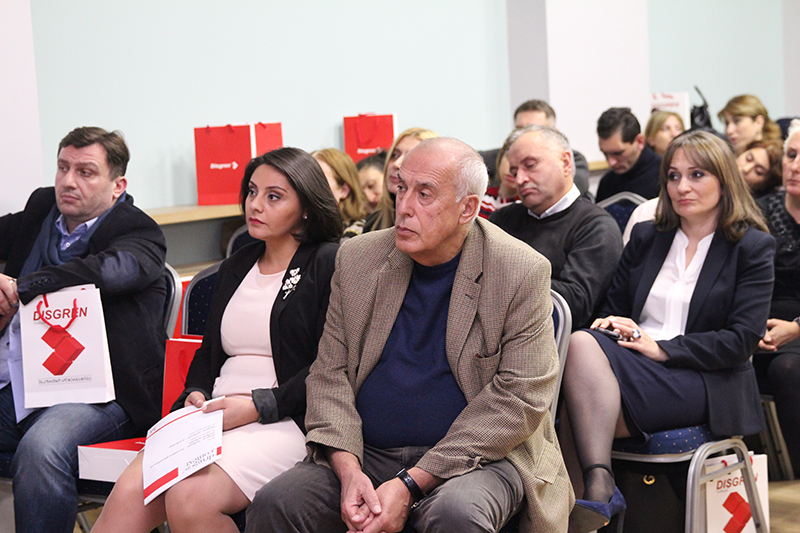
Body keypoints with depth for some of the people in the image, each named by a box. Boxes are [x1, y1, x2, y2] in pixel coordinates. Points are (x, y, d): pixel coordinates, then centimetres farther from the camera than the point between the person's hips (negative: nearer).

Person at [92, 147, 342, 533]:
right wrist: (196, 394, 5)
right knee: (129, 494, -21)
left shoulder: (328, 265, 1)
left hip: (284, 422, -5)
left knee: (190, 500, -33)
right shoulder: (236, 267, 24)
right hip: (215, 415, 6)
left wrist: (258, 405, -14)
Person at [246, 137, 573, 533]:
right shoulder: (357, 259, 7)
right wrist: (348, 470, -14)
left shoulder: (523, 273, -7)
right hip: (366, 453, 3)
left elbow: (519, 397, -12)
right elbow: (329, 373, 6)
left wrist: (410, 486, -18)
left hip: (474, 454, -3)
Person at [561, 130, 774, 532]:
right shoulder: (646, 237, 21)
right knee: (584, 341, -32)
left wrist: (662, 348, -13)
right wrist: (612, 326, -7)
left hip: (706, 386, -5)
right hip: (633, 367, 5)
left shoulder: (752, 247, 6)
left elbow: (741, 340, -4)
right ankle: (597, 485, -39)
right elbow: (613, 307, 19)